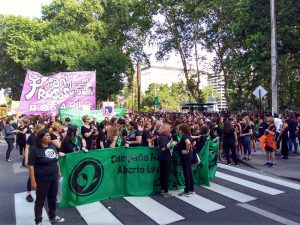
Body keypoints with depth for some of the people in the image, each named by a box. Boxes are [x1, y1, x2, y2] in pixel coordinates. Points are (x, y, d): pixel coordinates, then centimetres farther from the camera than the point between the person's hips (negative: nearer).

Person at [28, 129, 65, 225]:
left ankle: (52, 216, 38)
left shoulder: (52, 146, 2)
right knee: (40, 200, 10)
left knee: (53, 198, 19)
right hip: (42, 179, -6)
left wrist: (59, 171, 15)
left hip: (54, 178, 6)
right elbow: (31, 166, -17)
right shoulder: (35, 150, -16)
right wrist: (33, 181, -19)